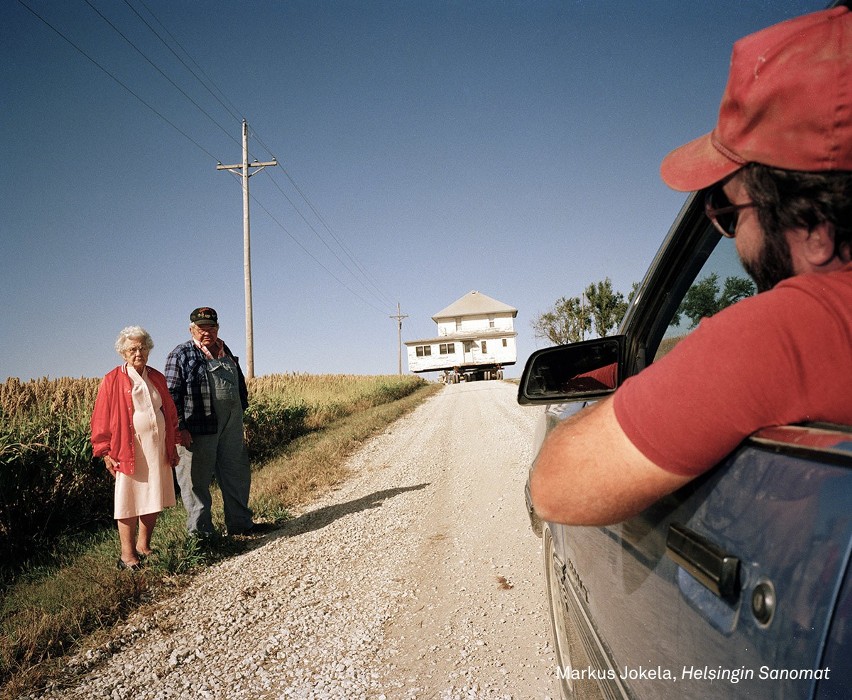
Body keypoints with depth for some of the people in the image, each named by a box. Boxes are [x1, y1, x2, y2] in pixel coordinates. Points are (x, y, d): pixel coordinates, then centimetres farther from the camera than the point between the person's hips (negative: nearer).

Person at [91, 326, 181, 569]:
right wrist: (105, 452, -7)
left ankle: (143, 546, 24)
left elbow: (170, 412, 18)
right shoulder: (113, 381, -2)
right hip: (129, 450, -5)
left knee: (154, 500, 10)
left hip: (158, 448, 5)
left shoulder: (157, 378, 12)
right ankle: (127, 555, 10)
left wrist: (172, 447, 16)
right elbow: (101, 419, -3)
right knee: (128, 501, 0)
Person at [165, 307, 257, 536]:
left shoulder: (226, 352, 16)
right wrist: (180, 428, -15)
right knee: (197, 481, 2)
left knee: (237, 475, 13)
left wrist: (241, 410, 19)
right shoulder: (181, 355, -3)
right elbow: (172, 395, -9)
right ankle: (199, 533, 14)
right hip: (199, 430, -6)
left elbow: (240, 384, 27)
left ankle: (240, 524, 26)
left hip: (231, 429, 6)